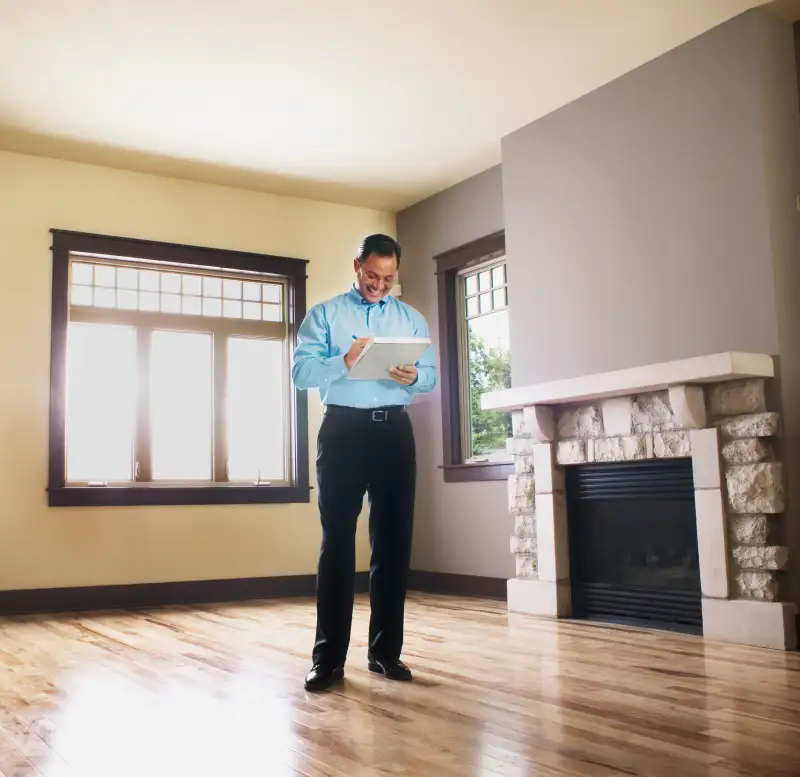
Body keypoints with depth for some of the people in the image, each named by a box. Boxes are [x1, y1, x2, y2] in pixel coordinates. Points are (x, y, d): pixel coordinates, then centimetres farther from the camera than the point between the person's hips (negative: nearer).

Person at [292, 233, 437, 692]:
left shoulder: (412, 319, 16)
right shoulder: (324, 314, 7)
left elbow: (432, 376, 10)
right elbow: (301, 371, -5)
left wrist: (413, 376, -13)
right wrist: (344, 362, -21)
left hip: (395, 431, 3)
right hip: (343, 431, -3)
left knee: (394, 541, 4)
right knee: (337, 542, -2)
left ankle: (386, 651, 15)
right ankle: (329, 657, 3)